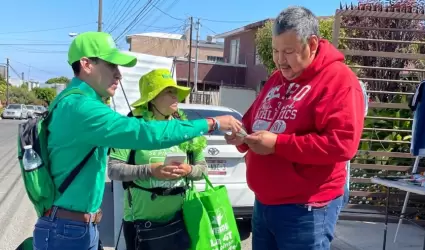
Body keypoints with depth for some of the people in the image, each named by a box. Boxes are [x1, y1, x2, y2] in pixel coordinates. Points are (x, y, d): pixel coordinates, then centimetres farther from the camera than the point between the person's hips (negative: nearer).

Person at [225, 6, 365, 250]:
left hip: (306, 209, -7)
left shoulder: (339, 80, -13)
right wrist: (243, 135, -4)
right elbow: (254, 121, 21)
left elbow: (342, 143, -22)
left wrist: (278, 144, -23)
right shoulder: (276, 79, 12)